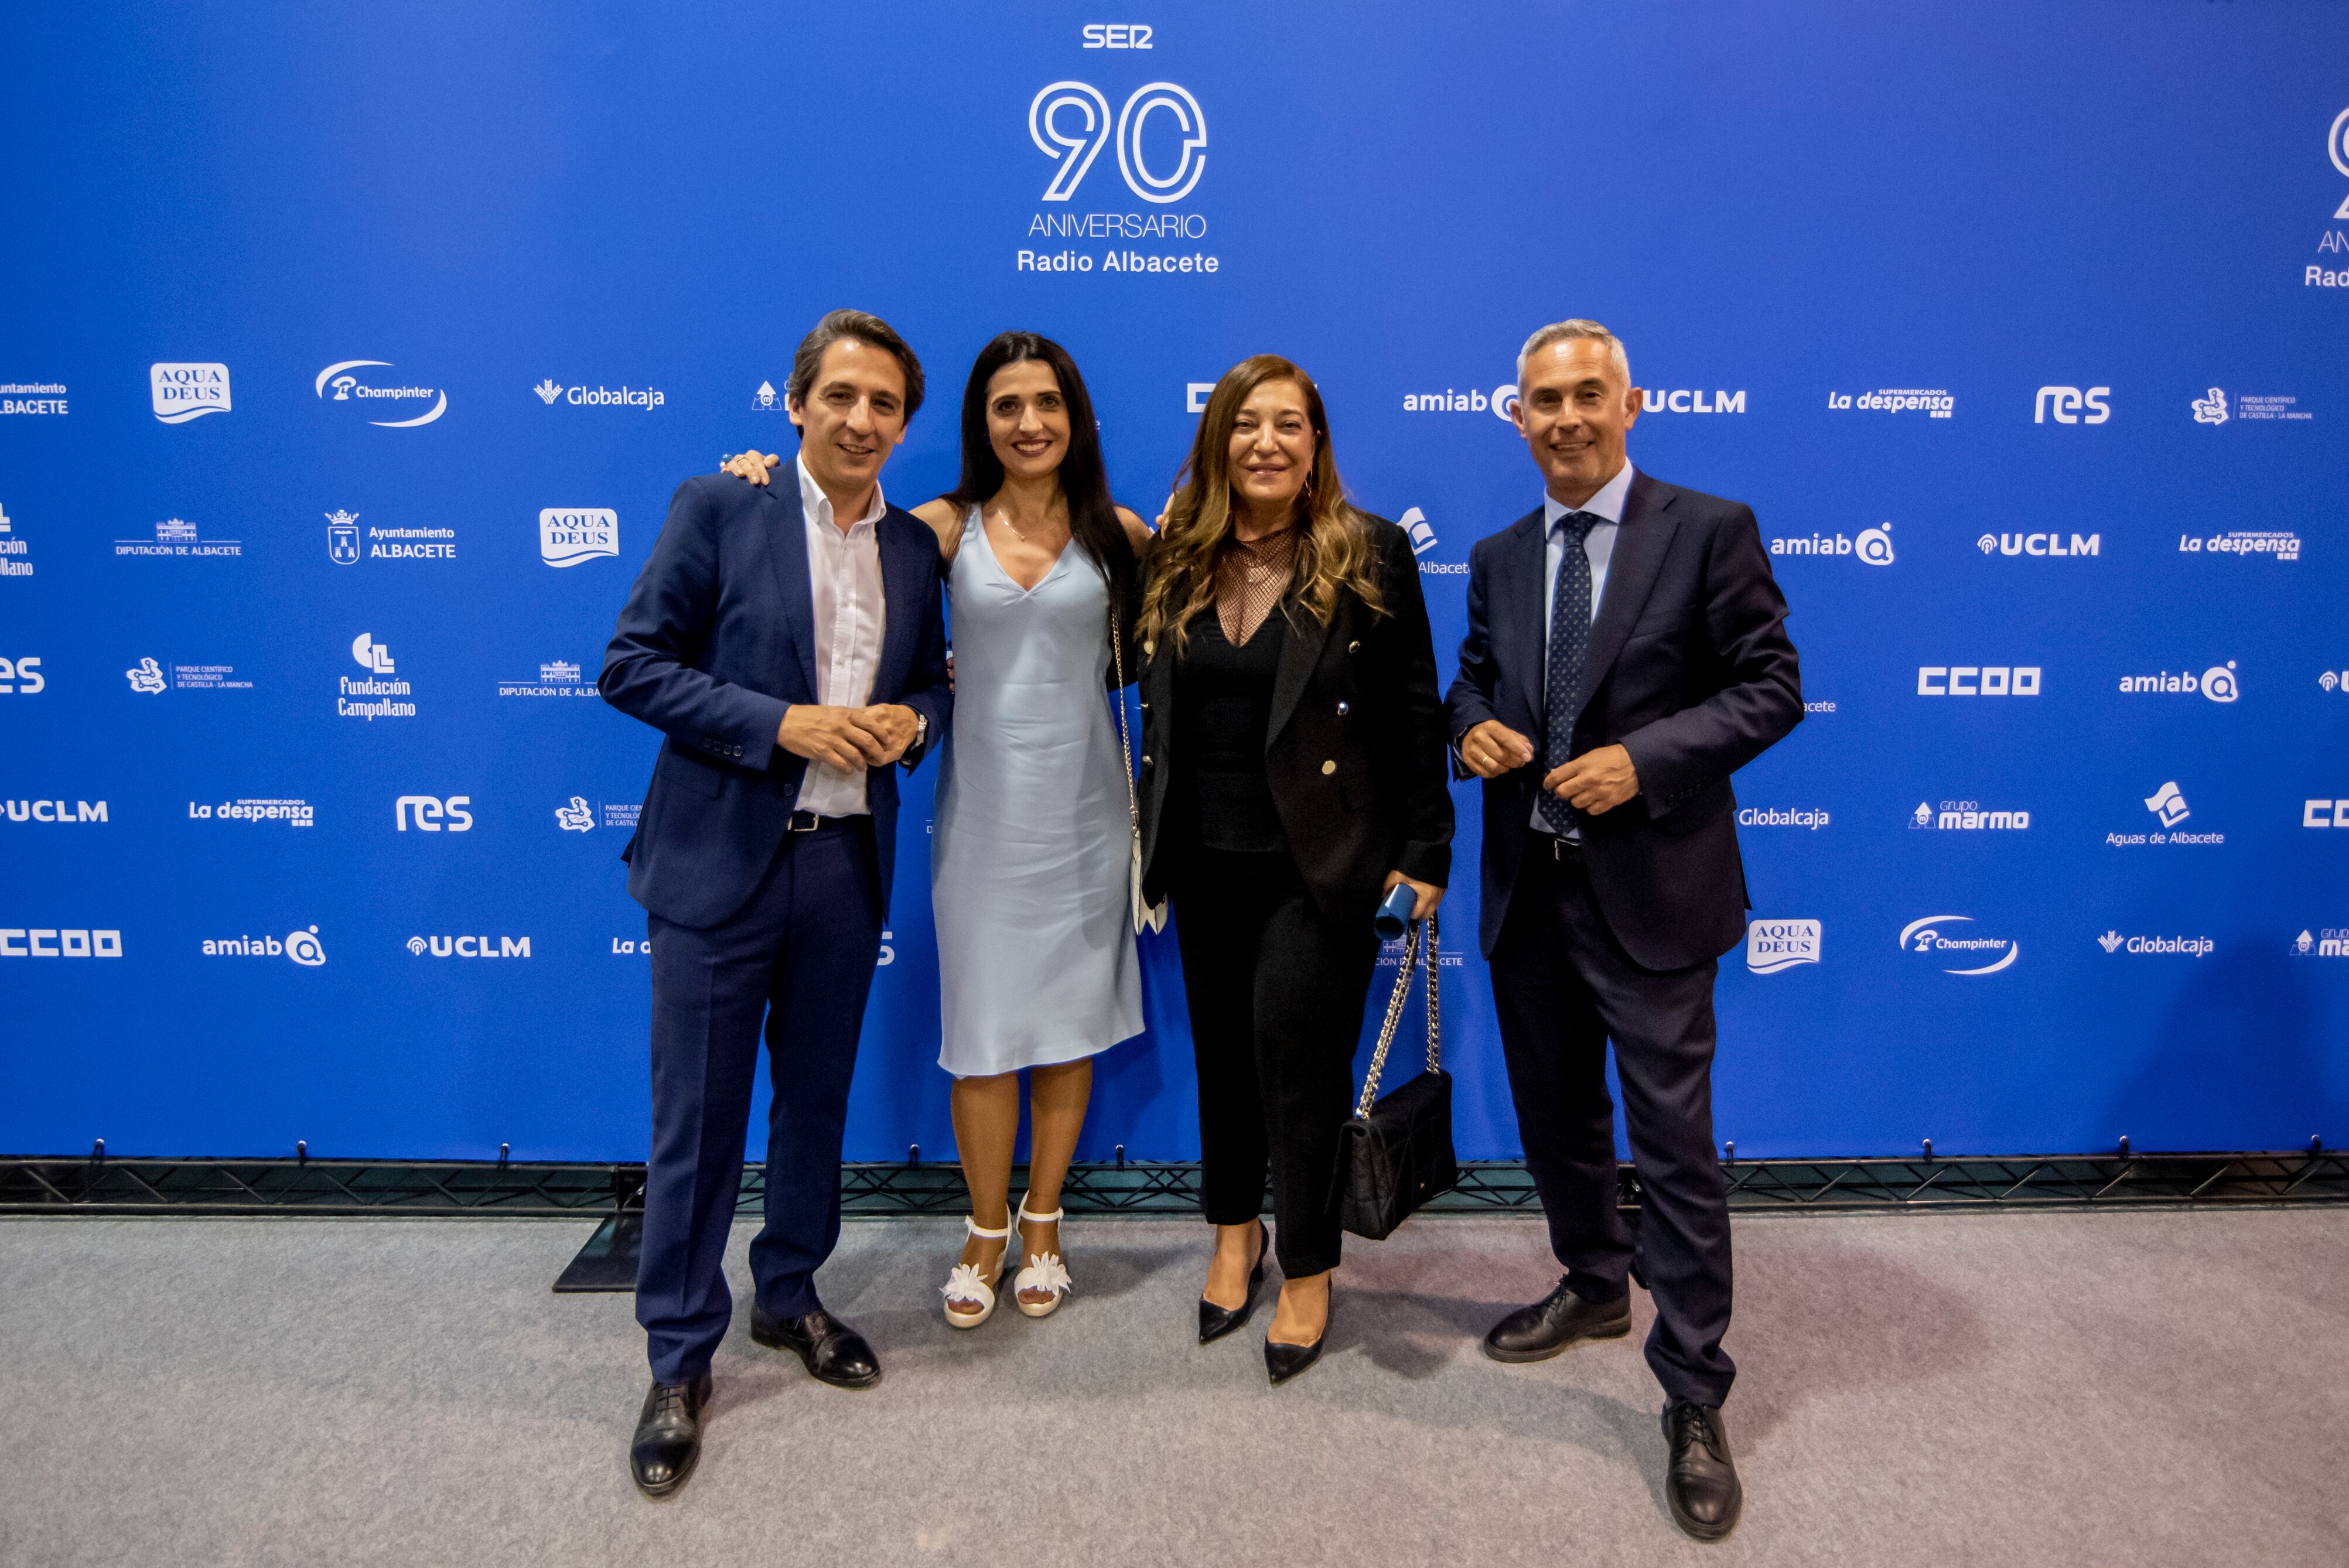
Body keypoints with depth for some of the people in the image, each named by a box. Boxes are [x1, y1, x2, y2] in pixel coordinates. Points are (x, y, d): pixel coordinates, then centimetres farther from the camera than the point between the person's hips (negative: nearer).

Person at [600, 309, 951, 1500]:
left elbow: (933, 683, 17)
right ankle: (681, 1356, 22)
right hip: (720, 863, -4)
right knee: (696, 1119, 4)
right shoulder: (717, 508, -5)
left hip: (847, 864, 5)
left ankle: (789, 1294, 38)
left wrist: (912, 720, -6)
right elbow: (632, 665, -8)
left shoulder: (914, 547, 9)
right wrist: (781, 724, -18)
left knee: (817, 1101, 17)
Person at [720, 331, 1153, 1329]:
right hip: (982, 808, 0)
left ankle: (1042, 1224, 31)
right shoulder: (945, 528, 0)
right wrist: (767, 485, -10)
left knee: (1069, 1024, 10)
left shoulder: (1117, 534, 1)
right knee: (981, 1031, 5)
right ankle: (987, 1231, 27)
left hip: (1082, 807, 1)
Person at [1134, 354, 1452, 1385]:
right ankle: (1236, 1234, 36)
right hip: (1207, 862, 4)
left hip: (1320, 863, -4)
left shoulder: (1370, 555, -5)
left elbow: (1414, 712, -5)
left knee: (1298, 1054, 0)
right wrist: (1155, 841, 8)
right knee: (1221, 1049, 15)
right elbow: (1160, 711, 11)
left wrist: (1423, 852, -7)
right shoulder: (1174, 561, 4)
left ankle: (1307, 1273, 21)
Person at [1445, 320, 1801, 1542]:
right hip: (1528, 890, 6)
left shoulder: (1708, 531, -6)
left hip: (1651, 890, -5)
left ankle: (1693, 1403, 16)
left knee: (1675, 1149, 0)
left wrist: (1647, 758, -21)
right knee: (1556, 1120, 20)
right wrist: (1472, 725, -5)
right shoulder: (1498, 557, 10)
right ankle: (1595, 1289, 45)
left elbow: (1771, 685, -8)